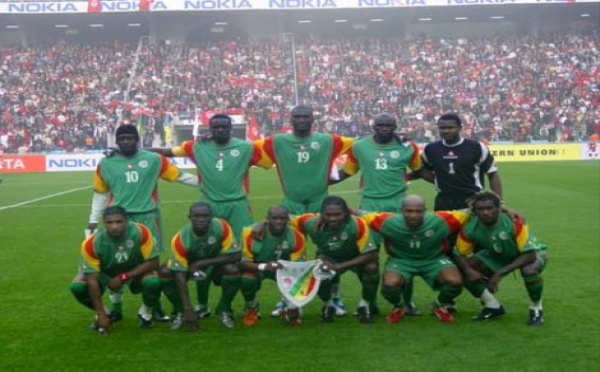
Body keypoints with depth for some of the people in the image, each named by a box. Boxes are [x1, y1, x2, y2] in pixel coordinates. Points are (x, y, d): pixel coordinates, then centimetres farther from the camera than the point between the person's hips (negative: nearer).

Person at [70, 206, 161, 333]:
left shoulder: (141, 232, -31)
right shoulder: (92, 243, -30)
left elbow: (153, 262, -24)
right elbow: (92, 279, -26)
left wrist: (124, 277, -29)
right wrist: (101, 314, -27)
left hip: (137, 272, -1)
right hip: (106, 274, 1)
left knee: (153, 282, -33)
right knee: (77, 287, -25)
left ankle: (146, 313, 1)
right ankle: (107, 314, 5)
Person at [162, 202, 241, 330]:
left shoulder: (221, 227, -29)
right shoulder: (181, 239, -31)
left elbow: (235, 255, -27)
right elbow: (180, 275, -30)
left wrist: (201, 263, -31)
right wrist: (188, 309, -34)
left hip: (214, 264, 0)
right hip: (189, 266, 0)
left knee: (233, 270, -31)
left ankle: (224, 310, -5)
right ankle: (180, 312, -2)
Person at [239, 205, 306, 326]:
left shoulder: (296, 237, -23)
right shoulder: (251, 233, -30)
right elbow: (242, 261, -27)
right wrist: (263, 266, -47)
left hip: (283, 266, 1)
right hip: (257, 266, -1)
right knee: (246, 279, -33)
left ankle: (292, 309, 4)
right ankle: (252, 308, 2)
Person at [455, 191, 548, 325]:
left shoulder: (515, 222, -35)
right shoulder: (470, 228, -23)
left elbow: (529, 255, -34)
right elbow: (461, 254, -9)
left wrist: (500, 273, -38)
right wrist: (468, 270, -32)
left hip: (531, 253, -4)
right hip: (498, 255, 4)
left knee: (530, 270, -39)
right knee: (463, 270, -16)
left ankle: (536, 308, -8)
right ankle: (493, 306, 4)